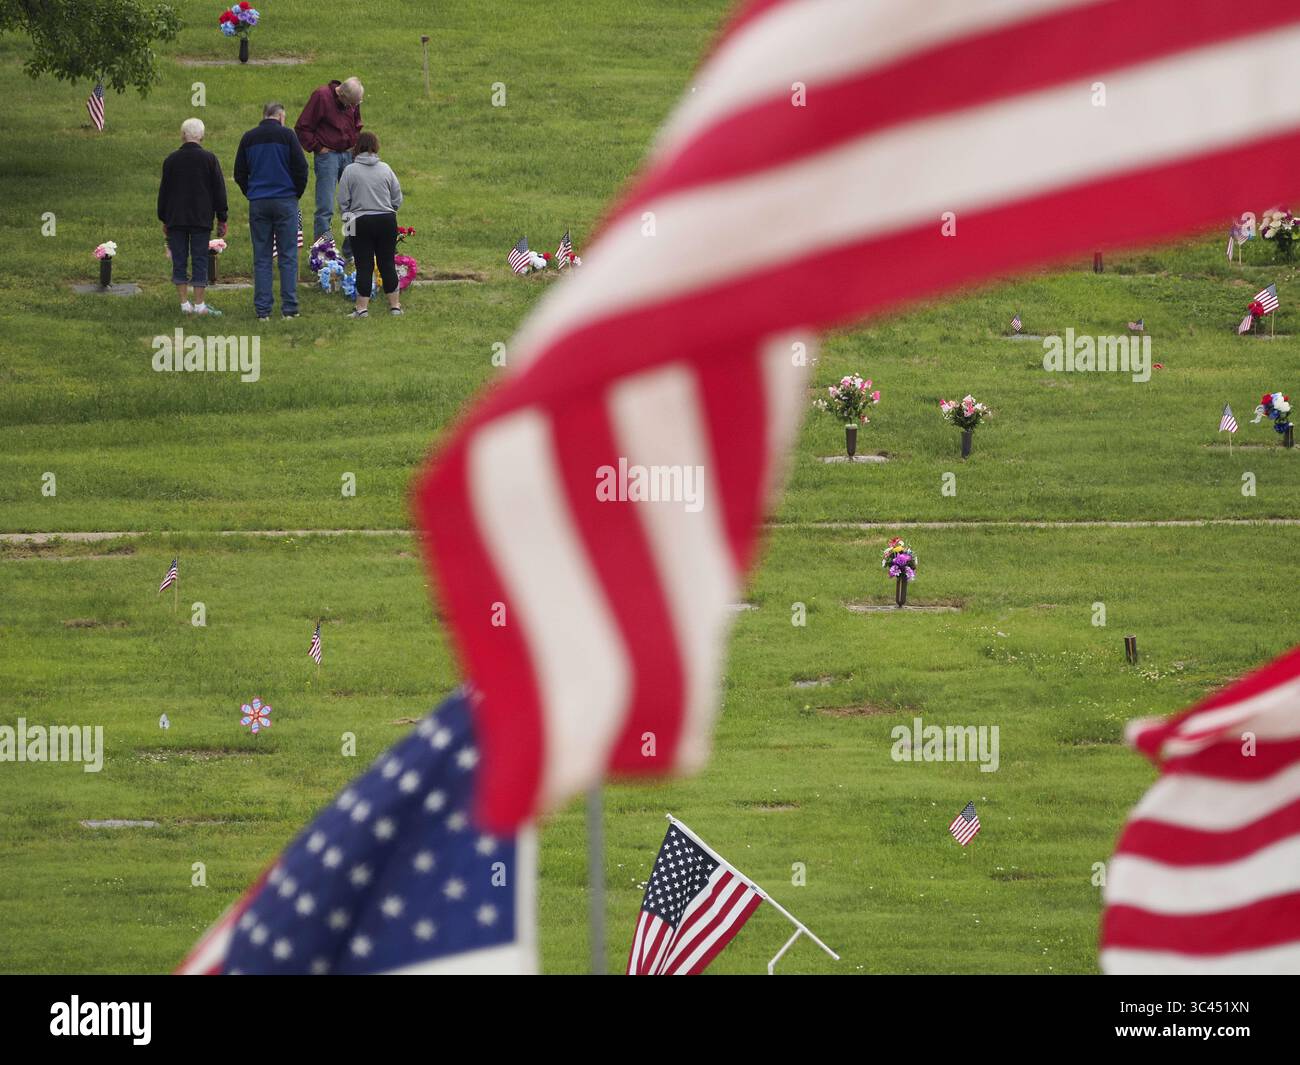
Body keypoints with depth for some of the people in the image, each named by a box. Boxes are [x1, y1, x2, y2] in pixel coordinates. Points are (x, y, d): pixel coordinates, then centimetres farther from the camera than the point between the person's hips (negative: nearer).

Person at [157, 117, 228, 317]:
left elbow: (163, 191, 7)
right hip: (201, 220, -1)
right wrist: (221, 220, 6)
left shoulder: (171, 160, 2)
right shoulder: (209, 159, -2)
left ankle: (184, 303, 4)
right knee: (200, 262, 1)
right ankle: (200, 304, -2)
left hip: (175, 219, 1)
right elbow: (219, 190, 0)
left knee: (179, 262, 6)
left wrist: (164, 220, 16)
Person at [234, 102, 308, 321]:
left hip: (258, 204, 3)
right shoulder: (286, 135, -3)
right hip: (285, 202, -3)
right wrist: (297, 194, 10)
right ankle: (289, 308, -3)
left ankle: (262, 310, 0)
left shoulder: (248, 138, 7)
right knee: (288, 256, 1)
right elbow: (301, 168, -4)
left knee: (261, 258, 4)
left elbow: (239, 173, 11)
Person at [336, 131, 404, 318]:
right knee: (387, 264, 9)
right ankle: (394, 305, 12)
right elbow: (397, 199, 7)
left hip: (361, 223, -2)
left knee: (364, 266, 1)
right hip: (387, 222, 2)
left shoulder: (350, 171, -6)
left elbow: (343, 201, -3)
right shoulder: (385, 169, 1)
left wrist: (347, 217, 14)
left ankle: (362, 307, 0)